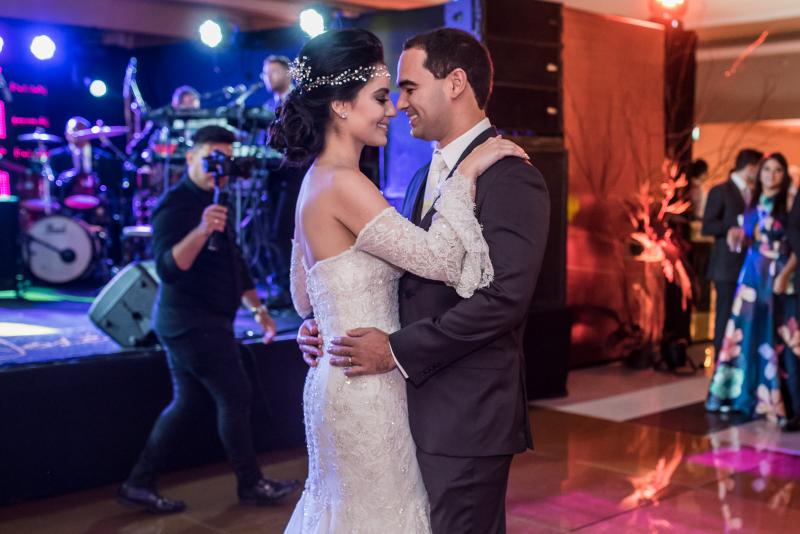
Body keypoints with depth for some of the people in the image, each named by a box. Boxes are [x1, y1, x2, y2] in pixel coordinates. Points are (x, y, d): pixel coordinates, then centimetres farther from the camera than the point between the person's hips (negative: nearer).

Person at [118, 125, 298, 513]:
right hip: (191, 322, -9)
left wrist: (258, 309, 19)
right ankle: (251, 485, 11)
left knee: (188, 403, 11)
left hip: (200, 321, 9)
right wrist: (201, 231, -45)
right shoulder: (175, 205, -16)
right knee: (235, 397, -2)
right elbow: (168, 268, -30)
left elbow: (234, 263, 22)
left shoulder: (214, 202, 14)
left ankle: (139, 484, 17)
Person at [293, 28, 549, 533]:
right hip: (420, 407, 8)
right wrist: (330, 323, -1)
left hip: (467, 416, -8)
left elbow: (503, 298, -23)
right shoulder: (428, 176, 15)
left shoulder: (510, 177, -14)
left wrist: (396, 350, -20)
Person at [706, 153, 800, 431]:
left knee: (775, 334, -5)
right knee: (747, 331, 6)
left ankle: (776, 397, 0)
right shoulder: (755, 202, 13)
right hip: (753, 273, 5)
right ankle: (745, 393, 15)